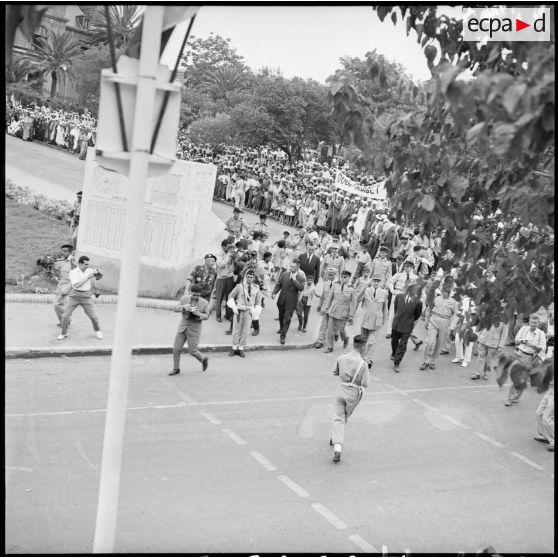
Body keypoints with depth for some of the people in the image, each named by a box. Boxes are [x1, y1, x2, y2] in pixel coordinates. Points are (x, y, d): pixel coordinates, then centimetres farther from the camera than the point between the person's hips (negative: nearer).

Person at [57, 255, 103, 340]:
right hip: (74, 296, -1)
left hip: (86, 296, 1)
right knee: (65, 315, -3)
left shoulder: (90, 270, -1)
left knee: (93, 316, 2)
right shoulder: (73, 272, -7)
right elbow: (76, 285, -19)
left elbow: (99, 276, -7)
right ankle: (64, 333, 17)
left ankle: (97, 331, 27)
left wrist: (98, 272, -28)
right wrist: (88, 277, -22)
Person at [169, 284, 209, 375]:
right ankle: (176, 368, 16)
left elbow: (206, 316, -4)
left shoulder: (204, 303, -12)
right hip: (183, 327, 3)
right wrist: (184, 307, -30)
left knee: (192, 351, -2)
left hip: (194, 329, -3)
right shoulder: (184, 298, -6)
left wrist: (198, 314, -25)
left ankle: (203, 359, 29)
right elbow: (176, 309, -9)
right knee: (176, 348, 0)